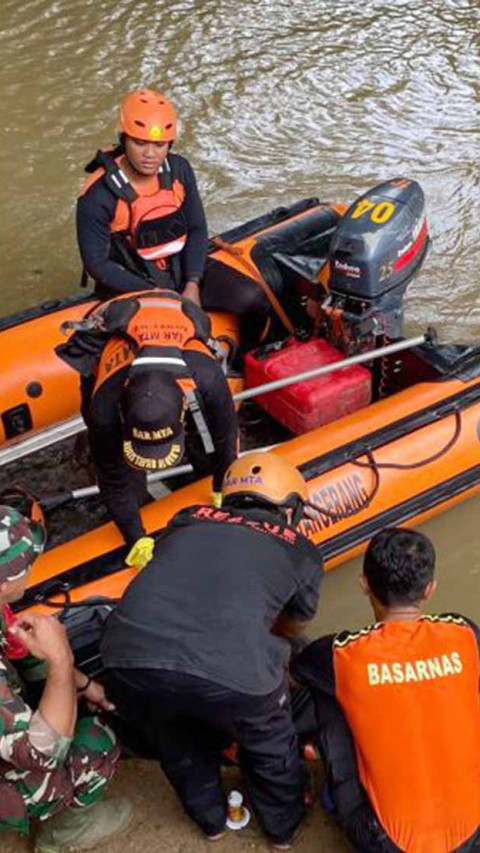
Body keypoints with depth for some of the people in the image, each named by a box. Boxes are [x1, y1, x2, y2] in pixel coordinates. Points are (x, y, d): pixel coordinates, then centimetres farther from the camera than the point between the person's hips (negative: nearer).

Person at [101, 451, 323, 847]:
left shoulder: (190, 518, 25)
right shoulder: (302, 551, 22)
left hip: (129, 660, 3)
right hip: (232, 672, -2)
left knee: (176, 743, 35)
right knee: (270, 743, 32)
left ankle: (210, 818, 56)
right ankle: (284, 824, 54)